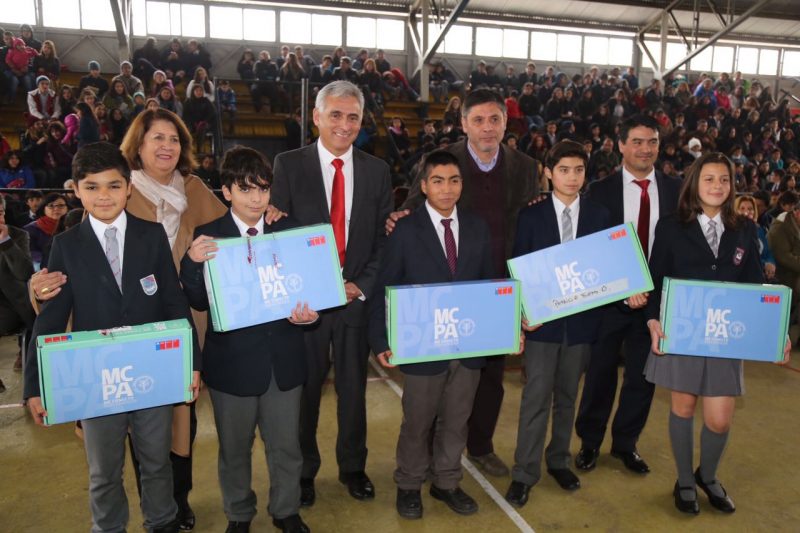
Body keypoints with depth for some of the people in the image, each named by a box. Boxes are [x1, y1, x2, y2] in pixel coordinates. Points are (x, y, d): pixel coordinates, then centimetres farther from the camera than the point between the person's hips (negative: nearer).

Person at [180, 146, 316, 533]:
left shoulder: (289, 231, 0)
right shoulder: (208, 236, -6)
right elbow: (200, 302, -12)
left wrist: (307, 312, -18)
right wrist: (193, 262, -29)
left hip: (283, 358, 2)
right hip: (233, 360, -1)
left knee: (286, 446, 16)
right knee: (234, 448, 18)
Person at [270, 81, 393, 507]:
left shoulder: (377, 170, 4)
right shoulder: (289, 165, -3)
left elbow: (384, 238, 3)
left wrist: (362, 286, -9)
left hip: (358, 298, 2)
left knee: (354, 388, 15)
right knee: (304, 389, 13)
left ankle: (353, 467, 37)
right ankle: (303, 471, 34)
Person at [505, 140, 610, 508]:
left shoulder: (599, 216, 4)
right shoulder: (530, 216, -1)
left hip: (581, 320, 2)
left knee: (567, 396, 15)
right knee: (536, 397, -1)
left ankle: (558, 460, 32)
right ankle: (524, 473, 10)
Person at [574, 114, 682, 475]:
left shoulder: (676, 190, 3)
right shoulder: (600, 191, -5)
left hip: (657, 298, 3)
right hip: (609, 298, -2)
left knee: (642, 376, 13)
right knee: (600, 374, 10)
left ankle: (625, 443, 33)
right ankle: (589, 442, 29)